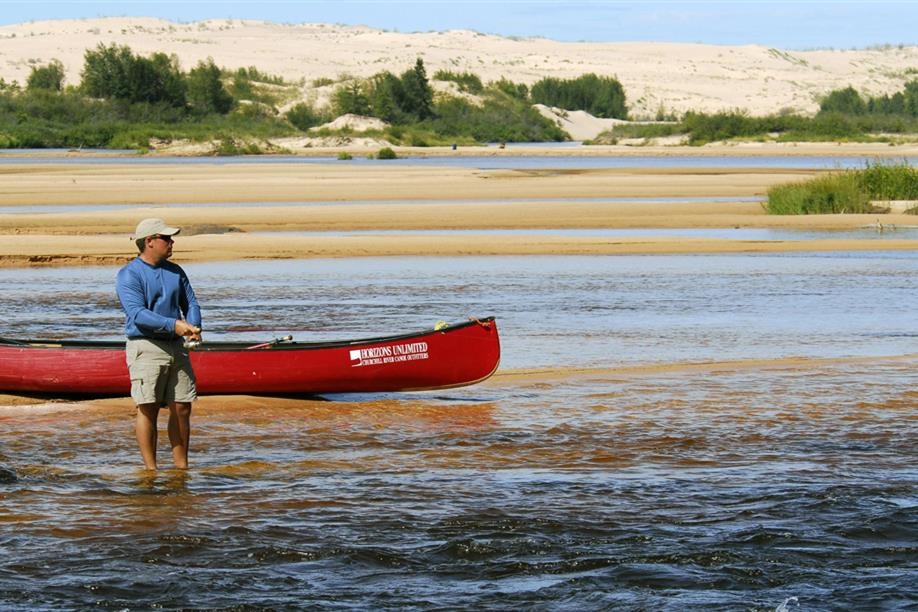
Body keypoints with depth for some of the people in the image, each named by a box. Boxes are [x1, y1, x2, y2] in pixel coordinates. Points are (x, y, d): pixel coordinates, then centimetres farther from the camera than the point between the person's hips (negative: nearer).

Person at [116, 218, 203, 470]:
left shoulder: (175, 272, 14)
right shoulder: (129, 275, -7)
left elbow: (191, 303, 16)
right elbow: (137, 314, -18)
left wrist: (193, 326, -7)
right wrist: (173, 324, -27)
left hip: (176, 346, 6)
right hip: (146, 347, -6)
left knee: (182, 409, 6)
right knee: (148, 409, -6)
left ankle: (182, 467, 15)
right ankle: (151, 470, -1)